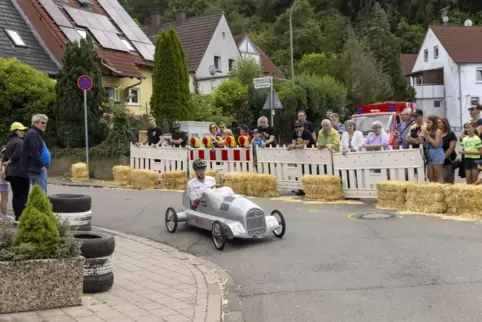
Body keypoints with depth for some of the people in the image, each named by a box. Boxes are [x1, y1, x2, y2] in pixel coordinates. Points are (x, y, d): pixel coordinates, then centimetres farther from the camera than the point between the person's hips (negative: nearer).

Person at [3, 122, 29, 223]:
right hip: (21, 172, -9)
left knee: (16, 195, 12)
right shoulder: (20, 142, -11)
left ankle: (17, 217, 14)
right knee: (23, 195, -7)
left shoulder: (9, 142, 18)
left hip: (11, 172, 9)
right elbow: (18, 155, -23)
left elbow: (5, 158, 17)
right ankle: (21, 217, -11)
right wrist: (10, 161, -7)